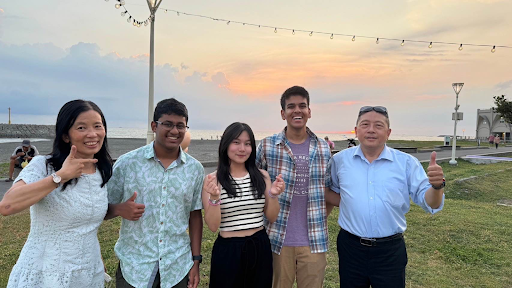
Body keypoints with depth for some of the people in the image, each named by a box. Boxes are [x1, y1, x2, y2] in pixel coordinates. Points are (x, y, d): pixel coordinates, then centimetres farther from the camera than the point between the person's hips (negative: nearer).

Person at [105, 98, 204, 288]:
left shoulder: (196, 169, -1)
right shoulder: (127, 163, -7)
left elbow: (195, 215, 5)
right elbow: (103, 208, 0)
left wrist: (196, 260, 3)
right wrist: (121, 210, -21)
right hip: (133, 266, -1)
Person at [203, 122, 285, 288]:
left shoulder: (262, 176, 1)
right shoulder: (213, 180, -8)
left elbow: (272, 218, 4)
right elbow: (212, 226, -11)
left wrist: (273, 195, -13)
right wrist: (214, 198, -26)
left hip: (260, 248, 3)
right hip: (228, 250, -3)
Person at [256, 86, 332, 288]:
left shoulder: (323, 148, 3)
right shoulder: (267, 146, -5)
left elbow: (329, 191, 12)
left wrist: (320, 222, 5)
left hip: (315, 241, 2)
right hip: (278, 240, -2)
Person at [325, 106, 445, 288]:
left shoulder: (407, 163, -3)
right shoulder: (340, 160, -1)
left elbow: (430, 203, -3)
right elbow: (327, 191, 13)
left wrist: (436, 186, -24)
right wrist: (348, 203, -4)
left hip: (391, 251, 0)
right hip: (350, 248, 1)